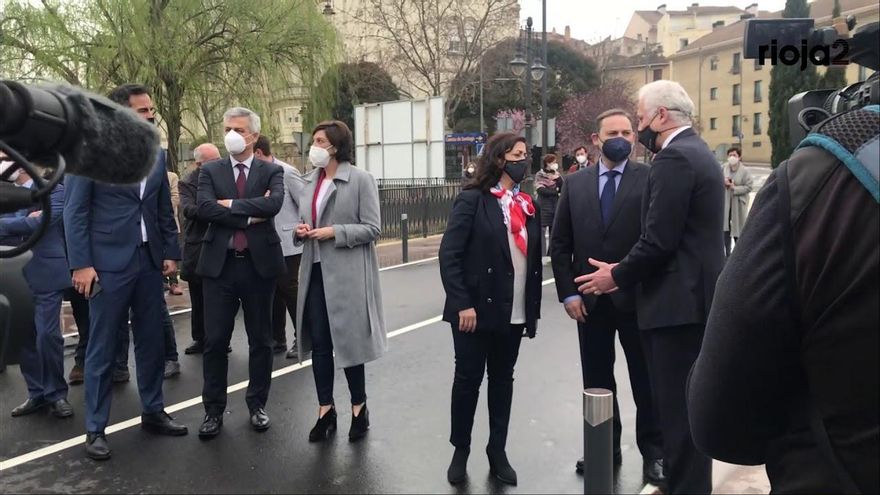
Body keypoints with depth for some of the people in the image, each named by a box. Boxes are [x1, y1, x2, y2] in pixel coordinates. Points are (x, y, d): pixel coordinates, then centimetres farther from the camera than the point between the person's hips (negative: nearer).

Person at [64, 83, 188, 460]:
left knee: (151, 342, 13)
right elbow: (75, 211, -8)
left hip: (149, 261, 5)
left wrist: (170, 253, 9)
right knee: (101, 348, 3)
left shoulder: (157, 155, 10)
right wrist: (81, 264, -13)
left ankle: (153, 412, 27)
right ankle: (95, 429, 14)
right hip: (108, 263, -5)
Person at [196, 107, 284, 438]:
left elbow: (274, 203, -16)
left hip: (259, 263, 0)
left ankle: (257, 405, 24)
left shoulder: (272, 171, 5)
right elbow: (205, 208, -10)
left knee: (260, 339, 9)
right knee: (215, 340, 3)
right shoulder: (210, 171, 7)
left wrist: (231, 204, -12)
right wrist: (251, 215, -13)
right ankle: (214, 410, 16)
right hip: (219, 264, 1)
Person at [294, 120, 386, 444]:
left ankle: (359, 407, 22)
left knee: (348, 340, 4)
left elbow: (372, 229, -9)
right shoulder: (309, 181, 12)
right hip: (315, 270, 5)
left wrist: (335, 232, -18)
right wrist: (301, 230, -1)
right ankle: (325, 410, 20)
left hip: (347, 273, -5)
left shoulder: (360, 179, -6)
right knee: (319, 343, 7)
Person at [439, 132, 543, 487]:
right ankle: (460, 450, 23)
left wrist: (534, 309, 8)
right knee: (468, 378, 6)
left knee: (503, 380, 14)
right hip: (476, 311, -5)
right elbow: (449, 255, -11)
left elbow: (534, 260, 11)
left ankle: (497, 451, 28)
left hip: (515, 314, 5)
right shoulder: (472, 200, -7)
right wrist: (462, 304, -16)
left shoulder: (528, 206, 10)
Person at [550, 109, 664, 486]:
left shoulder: (650, 179, -4)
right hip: (590, 300, 3)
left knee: (646, 381, 9)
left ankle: (653, 453, 23)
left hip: (635, 297, -3)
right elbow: (560, 244, 6)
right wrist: (568, 293, -1)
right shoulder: (575, 184, 6)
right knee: (597, 381, 13)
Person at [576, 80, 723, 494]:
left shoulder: (673, 158, -16)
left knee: (678, 409, -2)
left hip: (678, 299, -11)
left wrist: (617, 276, -6)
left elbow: (658, 240, -22)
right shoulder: (696, 151, 16)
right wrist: (625, 272, 15)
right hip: (695, 293, 11)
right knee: (685, 405, 19)